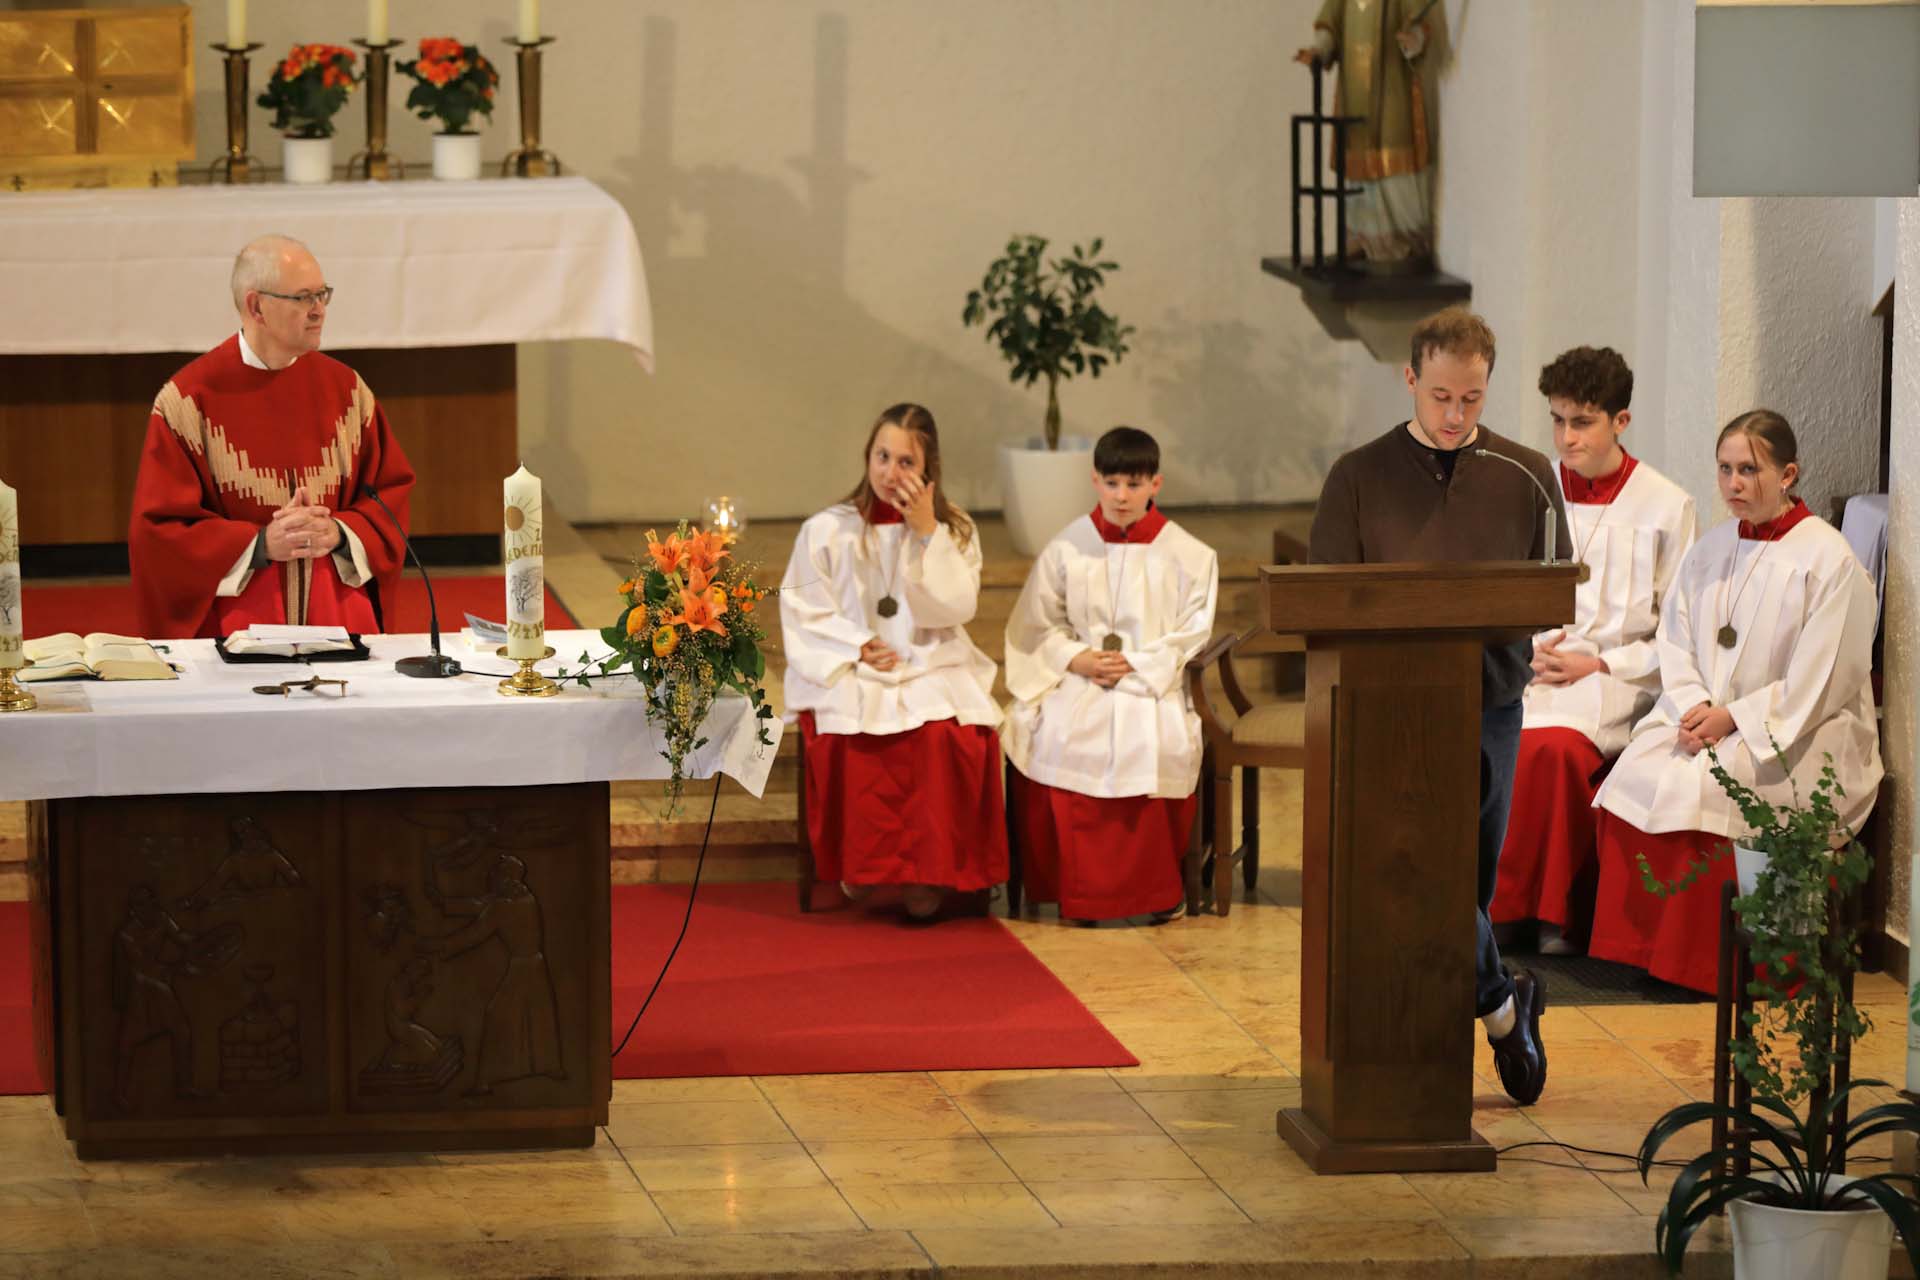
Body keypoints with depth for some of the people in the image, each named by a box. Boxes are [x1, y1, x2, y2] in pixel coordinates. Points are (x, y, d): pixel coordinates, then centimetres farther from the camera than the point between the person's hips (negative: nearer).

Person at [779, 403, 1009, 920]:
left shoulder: (954, 531, 9)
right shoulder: (828, 531, 6)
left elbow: (954, 609, -4)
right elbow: (802, 611, 2)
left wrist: (927, 533, -12)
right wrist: (858, 646, -13)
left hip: (931, 667, 1)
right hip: (849, 673, -1)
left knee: (948, 736, -32)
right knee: (856, 733, -34)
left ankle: (927, 873, -19)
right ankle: (859, 863, -14)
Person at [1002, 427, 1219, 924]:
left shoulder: (1186, 555, 3)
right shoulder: (1067, 547, 7)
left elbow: (1192, 634, 1)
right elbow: (1034, 625, 10)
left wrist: (1138, 666, -12)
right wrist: (1075, 659, -7)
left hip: (1152, 684, -2)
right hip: (1078, 681, 2)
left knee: (1156, 745, -32)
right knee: (1048, 737, -29)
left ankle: (1157, 889, -11)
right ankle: (1072, 886, -14)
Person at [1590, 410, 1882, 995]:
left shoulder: (1829, 561, -7)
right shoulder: (1712, 549, 13)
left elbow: (1819, 684, -12)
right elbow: (1676, 641, 12)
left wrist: (1734, 718, -17)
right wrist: (1694, 706, -9)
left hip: (1794, 738, -6)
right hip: (1705, 719, 6)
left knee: (1701, 786, -31)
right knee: (1638, 772, -22)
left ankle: (1696, 964, -20)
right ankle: (1634, 943, -16)